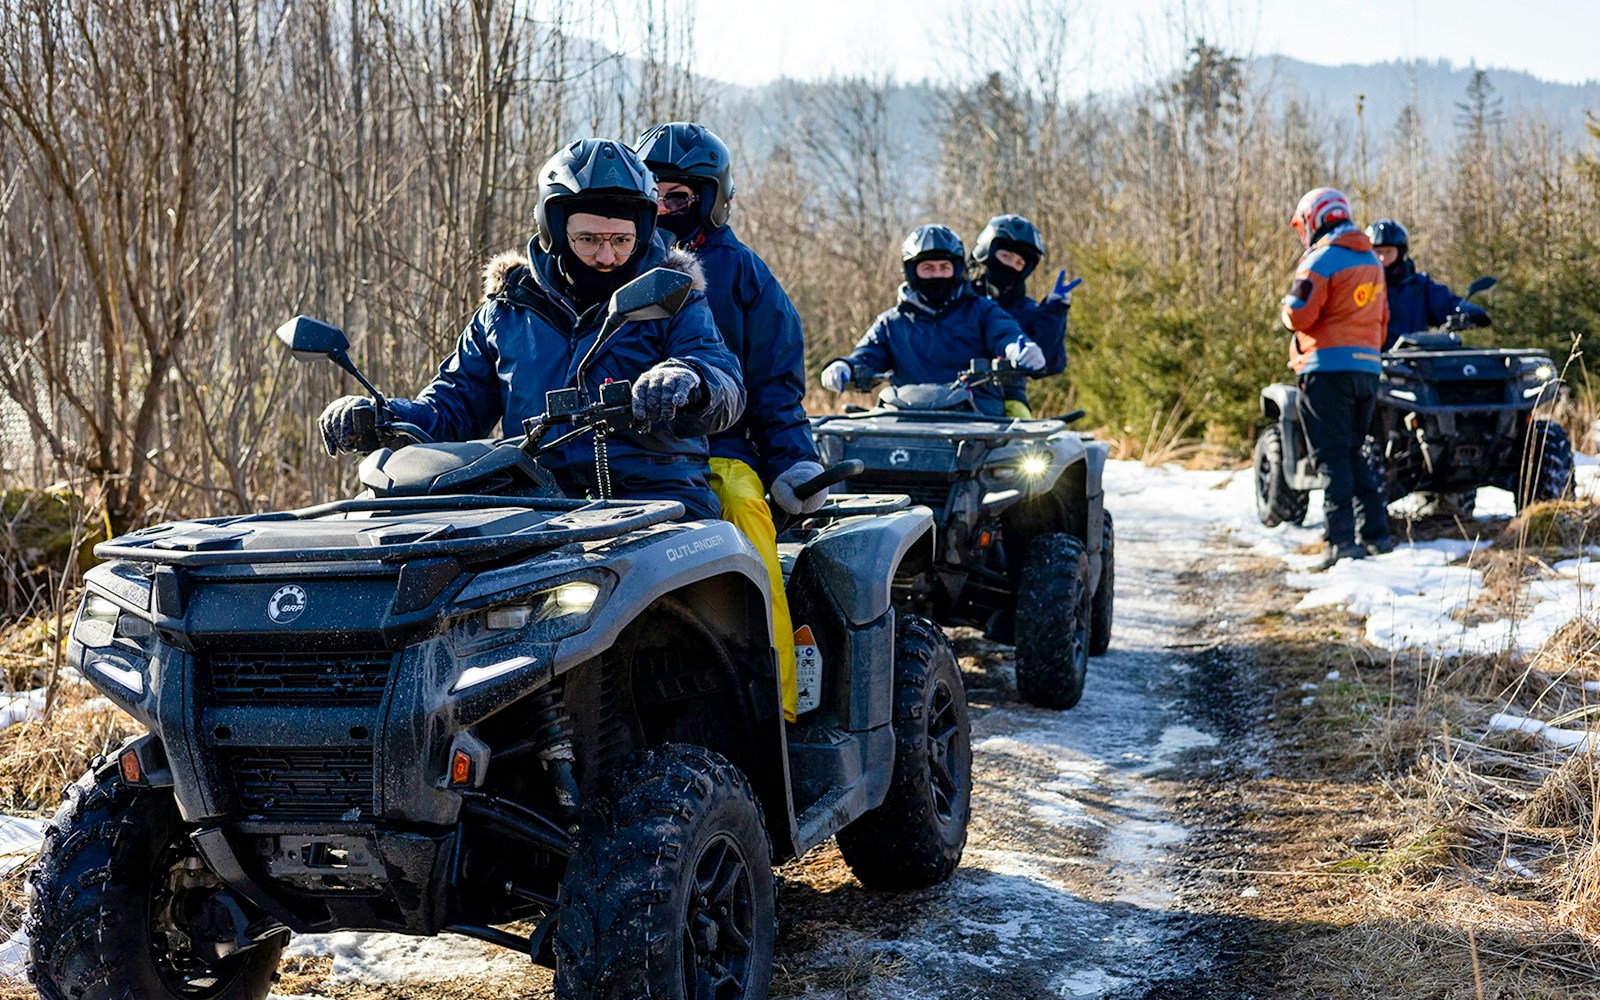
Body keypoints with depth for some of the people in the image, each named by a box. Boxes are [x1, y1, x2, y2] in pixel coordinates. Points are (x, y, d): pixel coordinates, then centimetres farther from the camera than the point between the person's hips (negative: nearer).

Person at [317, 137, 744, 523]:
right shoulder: (509, 308, 17)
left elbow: (725, 390, -6)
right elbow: (456, 402, 21)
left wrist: (690, 383, -32)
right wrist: (377, 421, 0)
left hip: (658, 500, -2)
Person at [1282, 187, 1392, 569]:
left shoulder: (1321, 259, -11)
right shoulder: (1371, 261, 15)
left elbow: (1298, 315, -16)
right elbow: (1382, 317, 20)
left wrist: (1289, 304, 6)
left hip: (1329, 366, -8)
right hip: (1368, 367, 8)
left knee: (1332, 456, -6)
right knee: (1353, 453, 16)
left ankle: (1342, 540, -12)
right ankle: (1376, 532, 12)